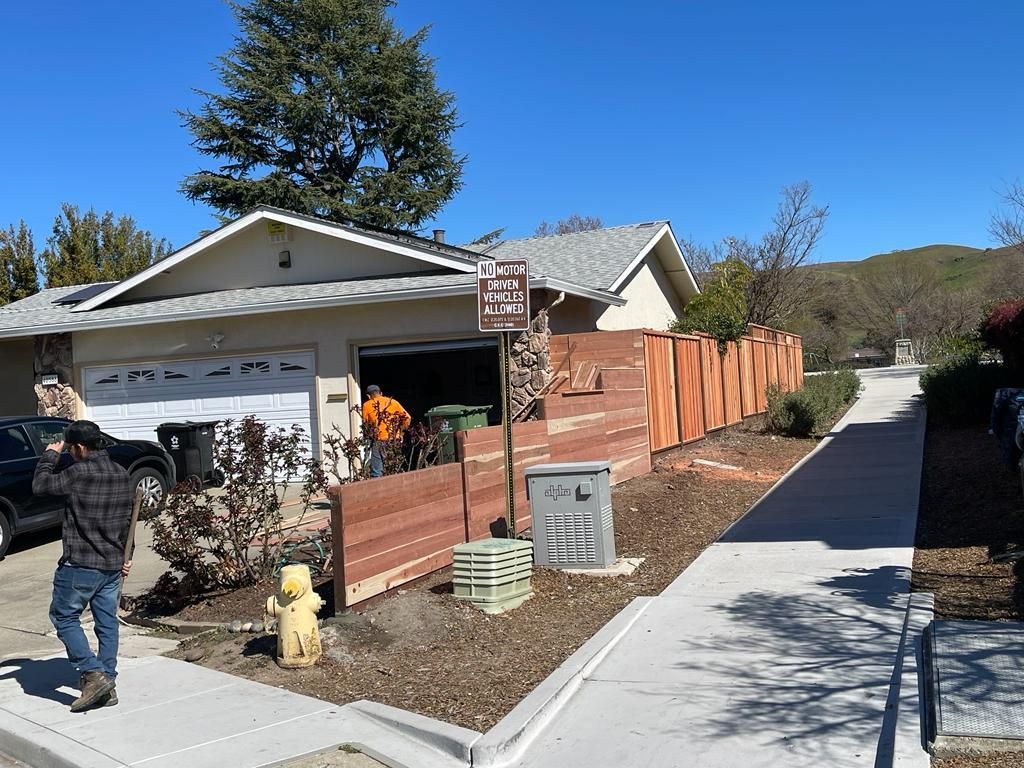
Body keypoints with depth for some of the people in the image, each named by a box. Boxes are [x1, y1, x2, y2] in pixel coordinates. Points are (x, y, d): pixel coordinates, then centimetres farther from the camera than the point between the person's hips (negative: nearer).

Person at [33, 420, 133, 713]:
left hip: (79, 564, -7)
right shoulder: (121, 474, 6)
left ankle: (94, 674, -3)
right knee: (107, 622, 11)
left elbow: (40, 485, -6)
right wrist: (124, 555, 22)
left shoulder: (79, 473, -17)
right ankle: (107, 686, 15)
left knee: (64, 617, 8)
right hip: (112, 564, 7)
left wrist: (49, 456, 9)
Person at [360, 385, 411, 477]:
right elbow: (407, 418, 4)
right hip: (395, 440, 3)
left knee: (377, 472, -1)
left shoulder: (367, 405, 4)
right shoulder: (393, 402, 9)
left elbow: (365, 423, 6)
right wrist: (400, 431, 13)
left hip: (378, 441, -3)